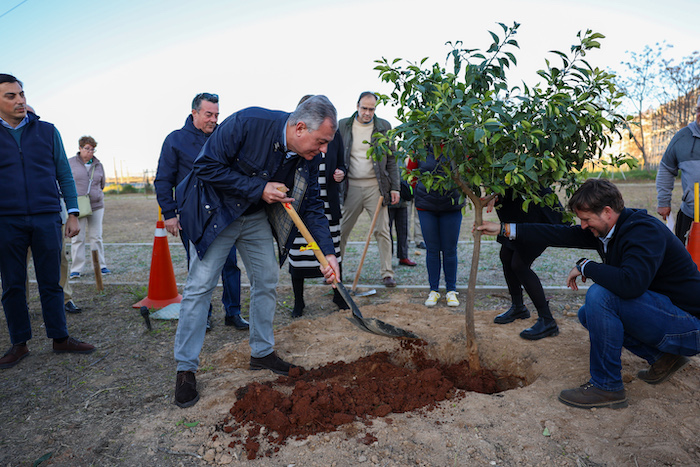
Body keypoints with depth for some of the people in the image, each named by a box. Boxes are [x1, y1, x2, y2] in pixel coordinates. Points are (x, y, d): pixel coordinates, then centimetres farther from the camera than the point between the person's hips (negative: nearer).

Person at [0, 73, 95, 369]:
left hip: (47, 219, 0)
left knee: (51, 282, 6)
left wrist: (72, 213, 3)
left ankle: (60, 339, 16)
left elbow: (64, 174, 8)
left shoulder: (47, 131, 7)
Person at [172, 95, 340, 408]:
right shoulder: (247, 123, -29)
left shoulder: (308, 156, -11)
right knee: (200, 285, -6)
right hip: (215, 211, -5)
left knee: (267, 280, 6)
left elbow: (312, 205, -3)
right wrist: (258, 189, -26)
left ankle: (262, 353, 24)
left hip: (257, 217, 6)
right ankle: (185, 369, 7)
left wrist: (328, 252, -13)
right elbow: (206, 167, -24)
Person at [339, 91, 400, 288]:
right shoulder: (343, 126, 6)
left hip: (375, 187, 0)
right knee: (342, 231, 6)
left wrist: (394, 188, 0)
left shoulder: (383, 127, 5)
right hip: (351, 187, 1)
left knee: (382, 231, 1)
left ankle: (387, 273, 10)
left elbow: (391, 160, 6)